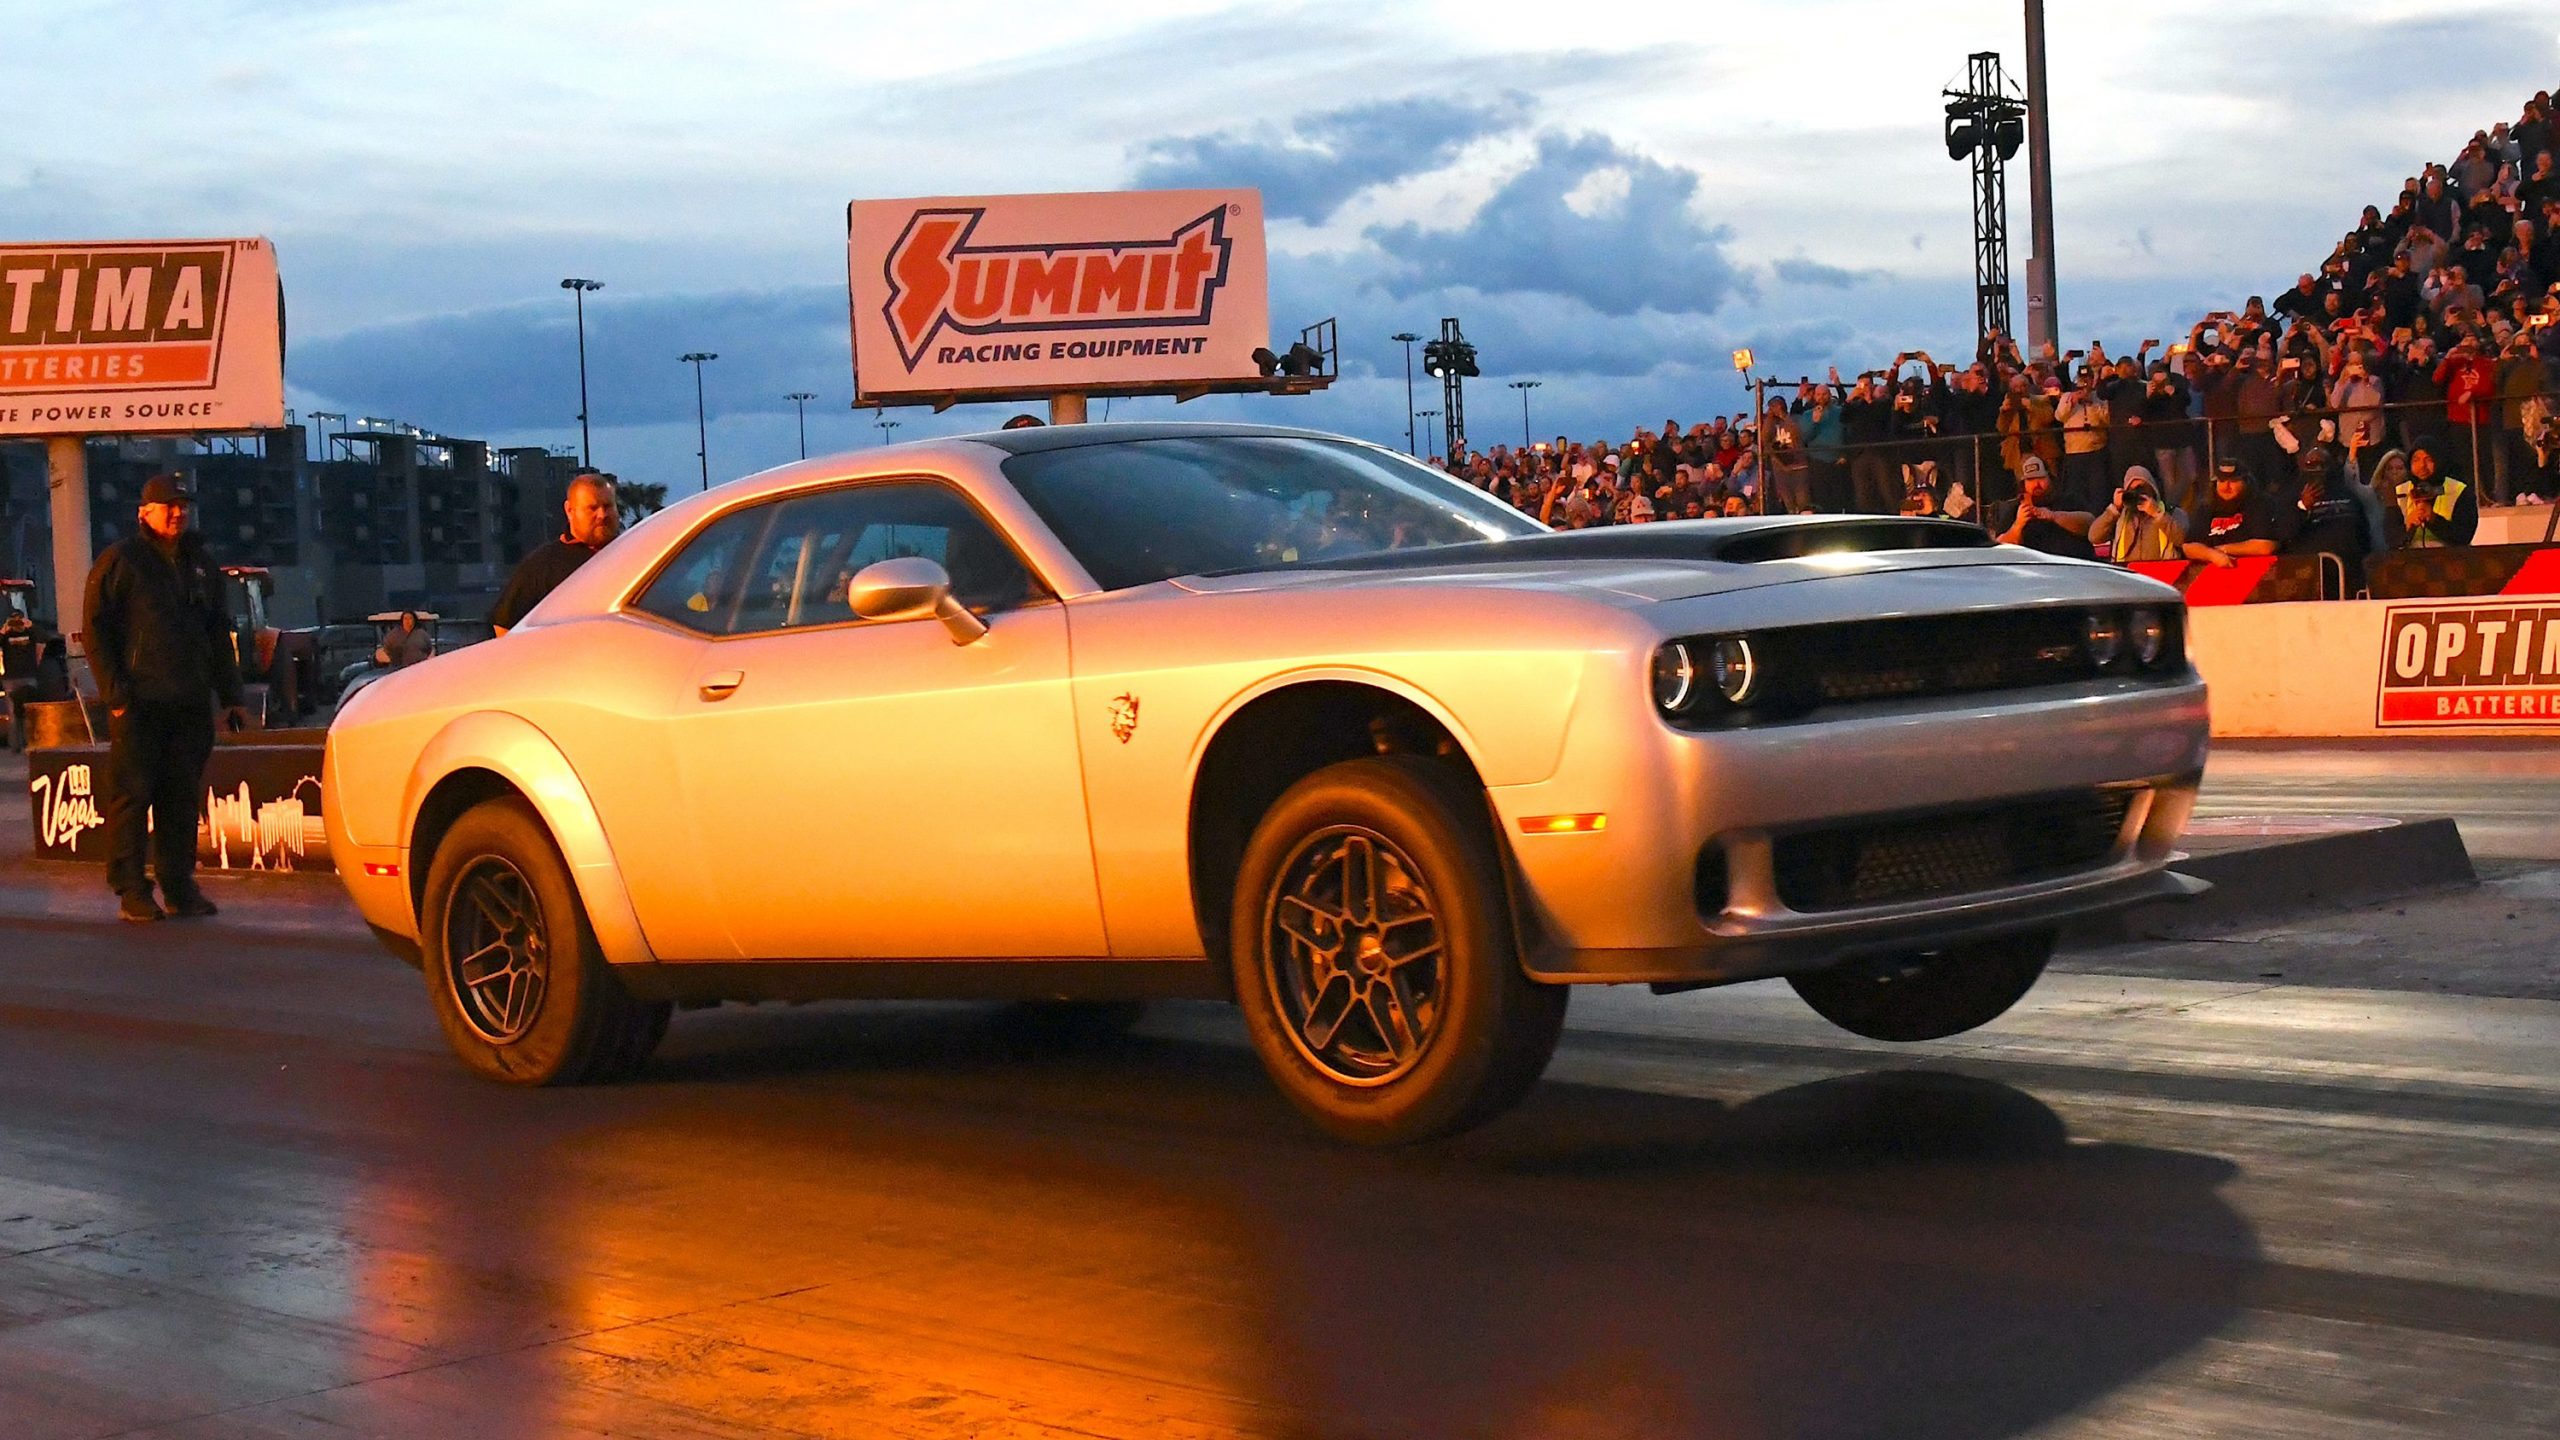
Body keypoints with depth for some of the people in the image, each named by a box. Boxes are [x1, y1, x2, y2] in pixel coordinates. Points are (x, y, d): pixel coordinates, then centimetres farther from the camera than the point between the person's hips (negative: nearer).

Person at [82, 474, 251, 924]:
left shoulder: (199, 563, 17)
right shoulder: (119, 561, 0)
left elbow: (218, 634, 23)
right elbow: (96, 632, -3)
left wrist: (230, 696, 17)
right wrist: (116, 692, -11)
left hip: (190, 703, 5)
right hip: (138, 703, -5)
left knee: (182, 797, 5)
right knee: (132, 794, -5)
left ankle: (178, 885, 12)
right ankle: (131, 891, -1)